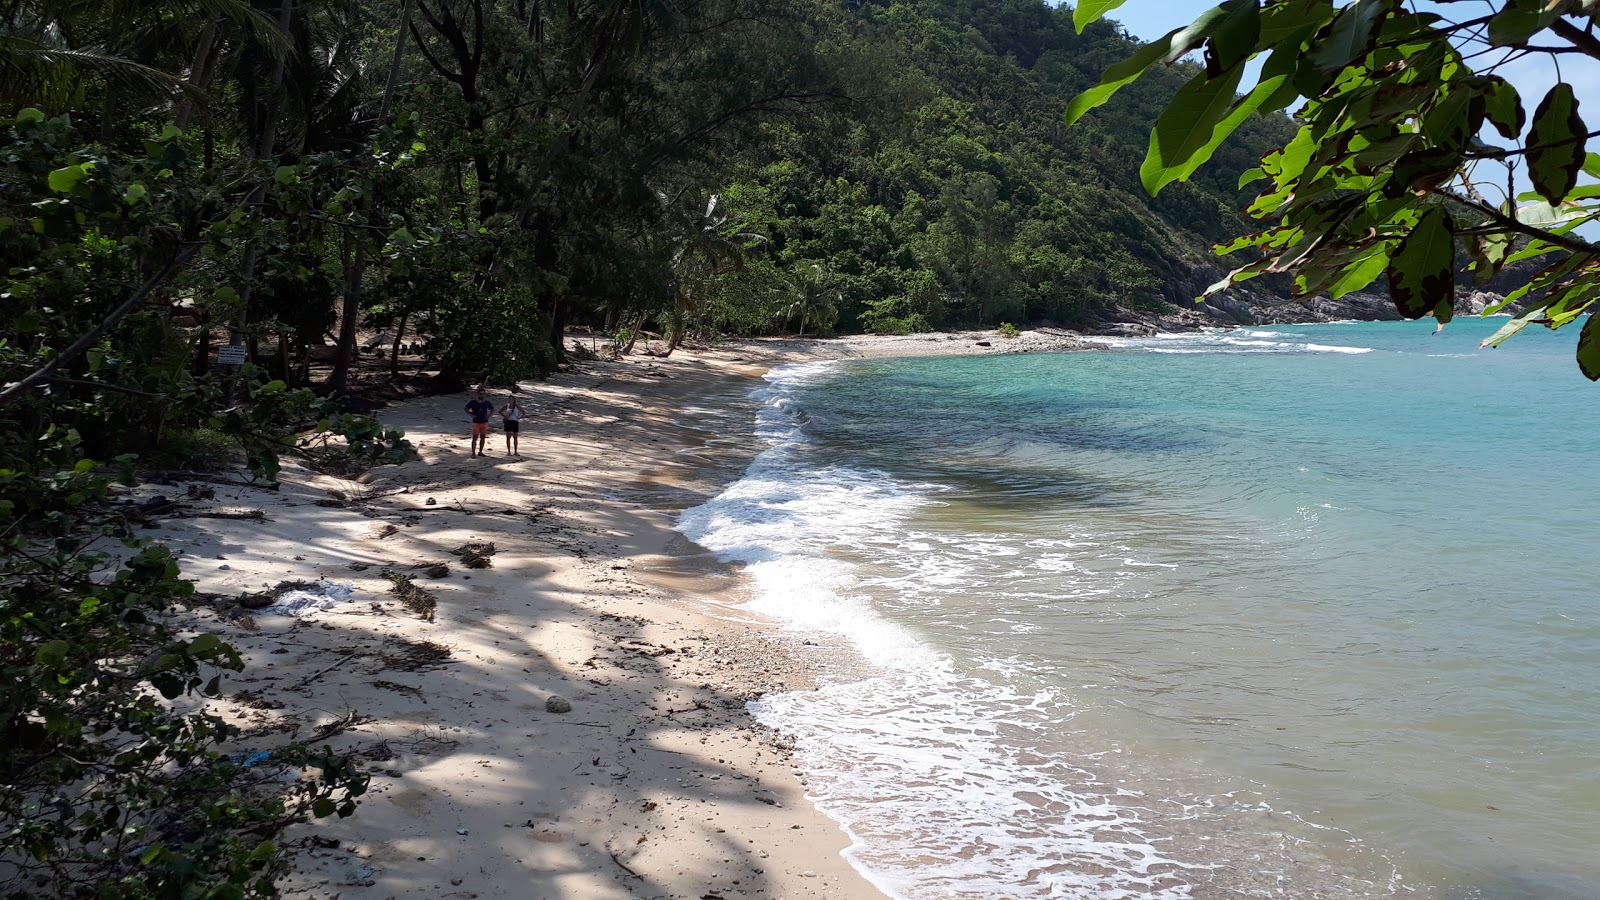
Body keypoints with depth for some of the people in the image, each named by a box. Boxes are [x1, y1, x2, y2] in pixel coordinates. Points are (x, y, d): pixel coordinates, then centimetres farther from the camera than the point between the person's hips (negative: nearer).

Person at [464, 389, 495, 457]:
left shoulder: (486, 403, 4)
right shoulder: (473, 402, -3)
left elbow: (493, 409, 18)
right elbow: (466, 409, 3)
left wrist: (489, 415, 3)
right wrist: (471, 415, -9)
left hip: (484, 423, 3)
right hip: (476, 423, -3)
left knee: (483, 438, 7)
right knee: (475, 438, -7)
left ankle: (480, 452, 16)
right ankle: (473, 453, -7)